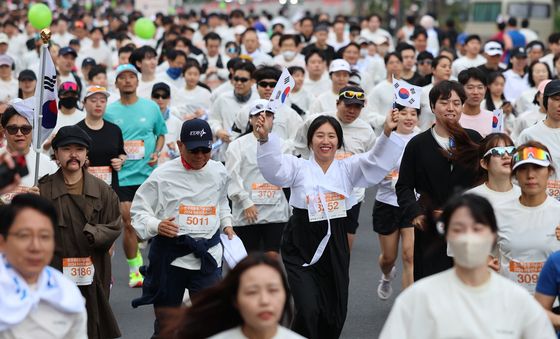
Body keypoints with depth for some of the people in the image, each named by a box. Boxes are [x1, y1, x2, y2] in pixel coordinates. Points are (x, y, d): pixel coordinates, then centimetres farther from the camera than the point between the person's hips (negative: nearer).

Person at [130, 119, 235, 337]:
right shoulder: (163, 175, -7)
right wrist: (156, 225, -21)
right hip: (170, 255, -2)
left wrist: (226, 224, 9)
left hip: (207, 255, 2)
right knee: (165, 324, 11)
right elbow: (139, 210, -3)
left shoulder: (219, 172, 6)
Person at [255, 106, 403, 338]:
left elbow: (376, 162, -6)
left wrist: (387, 133, -25)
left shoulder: (347, 169, 8)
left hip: (335, 250, 3)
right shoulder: (299, 167, 1)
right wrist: (265, 139, -36)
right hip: (301, 250, -3)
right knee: (308, 311, -16)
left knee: (334, 315, 9)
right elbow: (274, 169, -17)